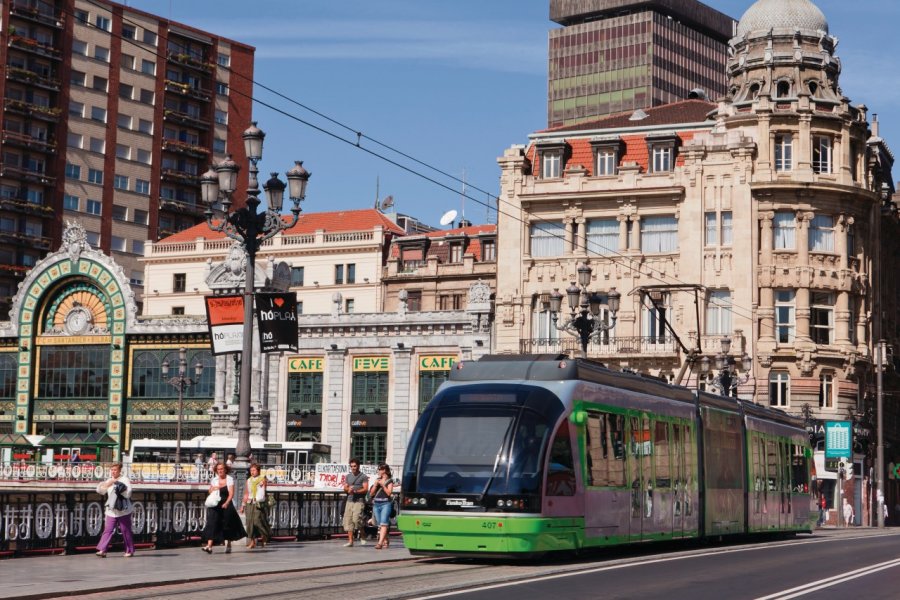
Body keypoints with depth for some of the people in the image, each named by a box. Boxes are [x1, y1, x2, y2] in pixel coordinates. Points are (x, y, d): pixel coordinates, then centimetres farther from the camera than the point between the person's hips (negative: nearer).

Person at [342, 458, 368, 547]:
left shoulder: (363, 477, 2)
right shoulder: (348, 476, 19)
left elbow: (365, 489, -6)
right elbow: (345, 488, 18)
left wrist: (355, 491, -17)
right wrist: (348, 489, -5)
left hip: (359, 501, -6)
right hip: (350, 500, 6)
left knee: (356, 519, -18)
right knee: (348, 521, -1)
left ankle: (363, 536, 6)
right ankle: (350, 541, 1)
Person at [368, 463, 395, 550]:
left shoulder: (389, 480, 3)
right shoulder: (377, 480, 17)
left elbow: (389, 492, -7)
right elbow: (371, 493, 13)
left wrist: (382, 485, -12)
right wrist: (375, 484, -1)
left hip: (385, 504, -6)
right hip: (376, 504, 6)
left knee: (383, 524, -16)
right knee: (379, 525, 7)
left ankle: (380, 543, -25)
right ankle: (385, 541, 16)